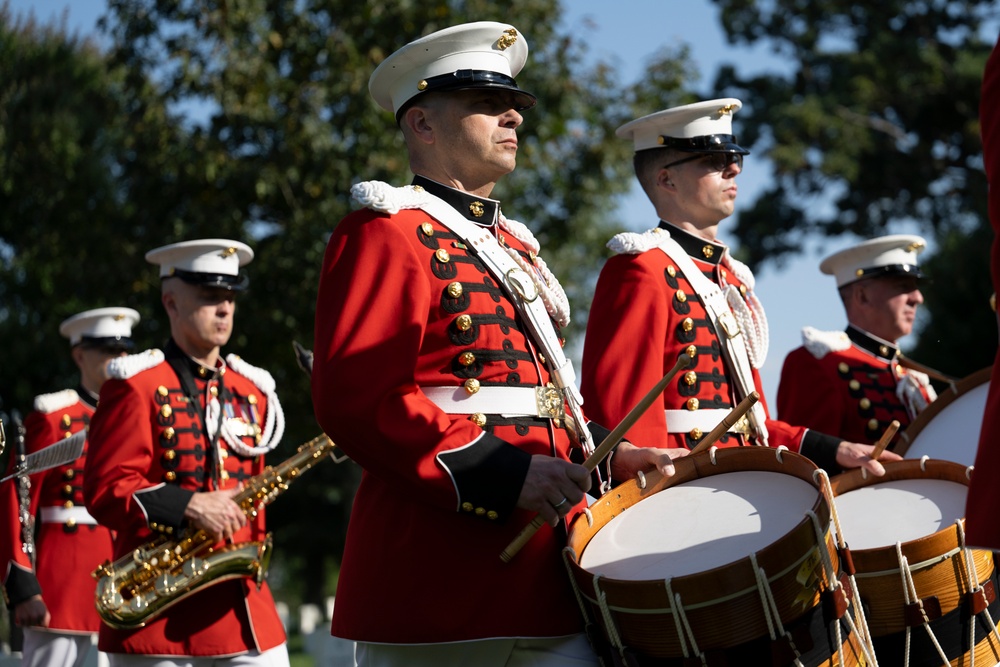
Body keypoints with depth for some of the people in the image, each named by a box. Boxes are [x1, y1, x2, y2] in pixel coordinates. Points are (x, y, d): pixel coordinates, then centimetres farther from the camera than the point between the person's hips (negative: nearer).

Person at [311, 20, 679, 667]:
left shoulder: (514, 243, 23)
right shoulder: (389, 231, -4)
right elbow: (355, 399, -16)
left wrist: (609, 452, 8)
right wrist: (502, 476, -22)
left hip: (544, 574, 8)